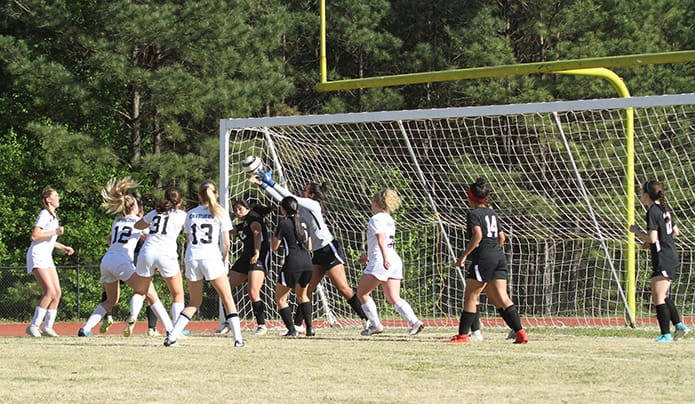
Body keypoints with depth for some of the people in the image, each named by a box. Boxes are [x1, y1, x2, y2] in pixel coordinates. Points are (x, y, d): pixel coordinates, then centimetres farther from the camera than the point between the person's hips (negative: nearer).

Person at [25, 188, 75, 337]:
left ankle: (48, 327, 5)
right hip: (37, 256, -9)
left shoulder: (54, 216, 17)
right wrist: (54, 232, -20)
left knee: (57, 292, 1)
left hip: (47, 257, 9)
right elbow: (34, 236, -20)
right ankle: (34, 326, -16)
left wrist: (63, 247, 20)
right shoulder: (44, 215, -11)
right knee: (50, 291, -20)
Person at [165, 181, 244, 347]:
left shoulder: (191, 214, 15)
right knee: (227, 299, 7)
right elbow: (226, 243, 2)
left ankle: (172, 336, 5)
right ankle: (238, 338, -2)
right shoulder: (220, 213, 6)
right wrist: (223, 258, 18)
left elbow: (188, 241, 14)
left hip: (191, 258, 3)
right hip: (211, 257, -3)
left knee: (194, 302, 16)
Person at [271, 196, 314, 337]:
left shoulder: (283, 223, -5)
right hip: (307, 262, 7)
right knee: (302, 295, 27)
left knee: (280, 298, 4)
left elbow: (274, 247, 0)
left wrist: (275, 235, 17)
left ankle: (291, 330, -6)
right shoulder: (303, 223, 14)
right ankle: (309, 328, 17)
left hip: (292, 264, -7)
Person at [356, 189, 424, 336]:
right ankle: (414, 321, -14)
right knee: (394, 298, 4)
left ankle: (376, 325, 1)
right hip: (395, 261, 8)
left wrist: (385, 258, -33)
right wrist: (368, 256, 39)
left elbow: (381, 239, -20)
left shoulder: (375, 219, -5)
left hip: (379, 262, -8)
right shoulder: (389, 220, 20)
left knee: (362, 293, 5)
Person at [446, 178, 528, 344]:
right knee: (501, 298, 2)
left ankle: (463, 334, 4)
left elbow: (477, 235, -17)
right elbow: (502, 237, 19)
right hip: (499, 257, 7)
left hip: (483, 258, -7)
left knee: (470, 296, 2)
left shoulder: (474, 213, -5)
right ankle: (520, 332, -11)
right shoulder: (492, 213, 18)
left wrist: (464, 255, -13)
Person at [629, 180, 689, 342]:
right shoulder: (665, 210, 12)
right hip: (671, 258, 9)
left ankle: (666, 334, -7)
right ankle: (679, 325, 15)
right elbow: (676, 232, 22)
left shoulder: (653, 212, -15)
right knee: (663, 296, 19)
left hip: (662, 260, -9)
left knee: (658, 298, -6)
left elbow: (652, 238, -21)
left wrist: (636, 231, -5)